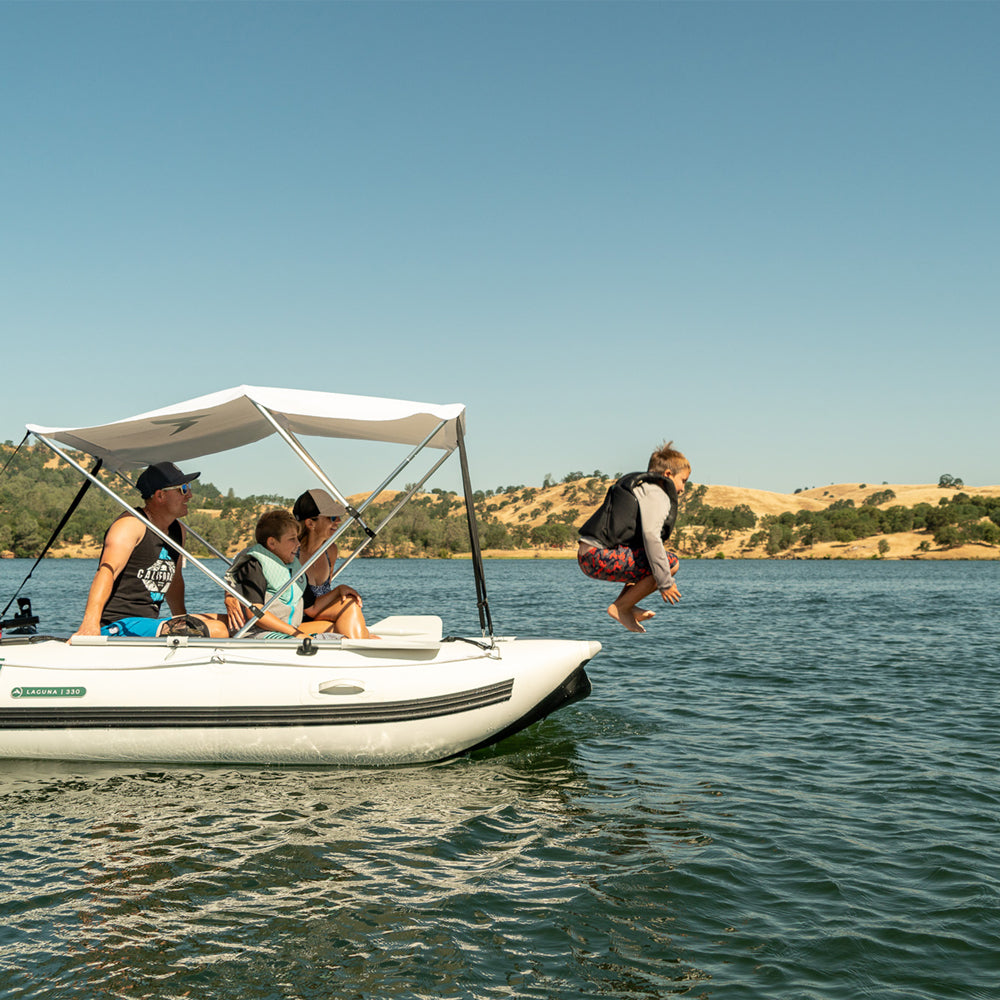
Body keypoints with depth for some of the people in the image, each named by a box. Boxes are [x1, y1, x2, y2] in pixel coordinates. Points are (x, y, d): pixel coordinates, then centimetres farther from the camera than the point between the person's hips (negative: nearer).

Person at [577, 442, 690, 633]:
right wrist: (665, 582, -16)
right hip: (601, 557, -10)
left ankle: (623, 603, 15)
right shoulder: (657, 495, -4)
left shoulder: (641, 488, 28)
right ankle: (621, 607, -5)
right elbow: (650, 536, -19)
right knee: (670, 563, -10)